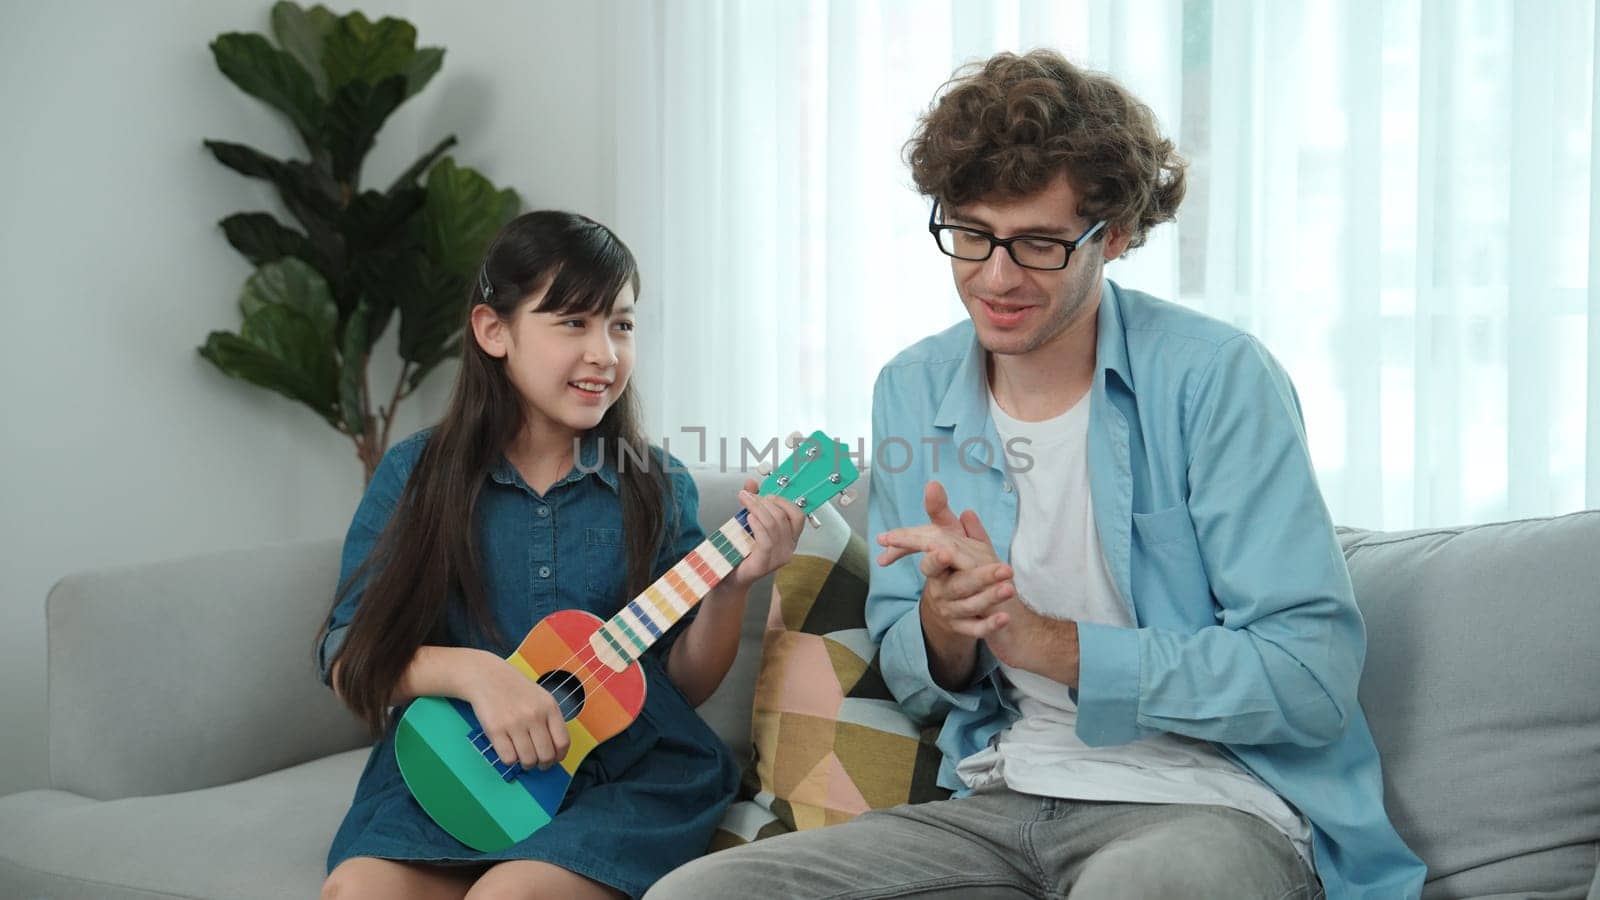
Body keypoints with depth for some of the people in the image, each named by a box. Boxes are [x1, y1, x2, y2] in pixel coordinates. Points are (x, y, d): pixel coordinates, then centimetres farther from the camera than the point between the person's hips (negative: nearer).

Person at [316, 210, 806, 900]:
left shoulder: (657, 488, 5)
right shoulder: (416, 476, 4)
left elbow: (684, 685, 7)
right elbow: (350, 663, 0)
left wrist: (730, 587, -11)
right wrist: (469, 670, -17)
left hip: (627, 772, 0)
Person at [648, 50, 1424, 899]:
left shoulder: (1216, 379, -9)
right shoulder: (911, 393, 8)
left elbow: (1312, 678, -14)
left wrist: (1043, 639, -17)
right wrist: (943, 628, -11)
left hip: (1212, 800, -5)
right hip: (995, 803, 6)